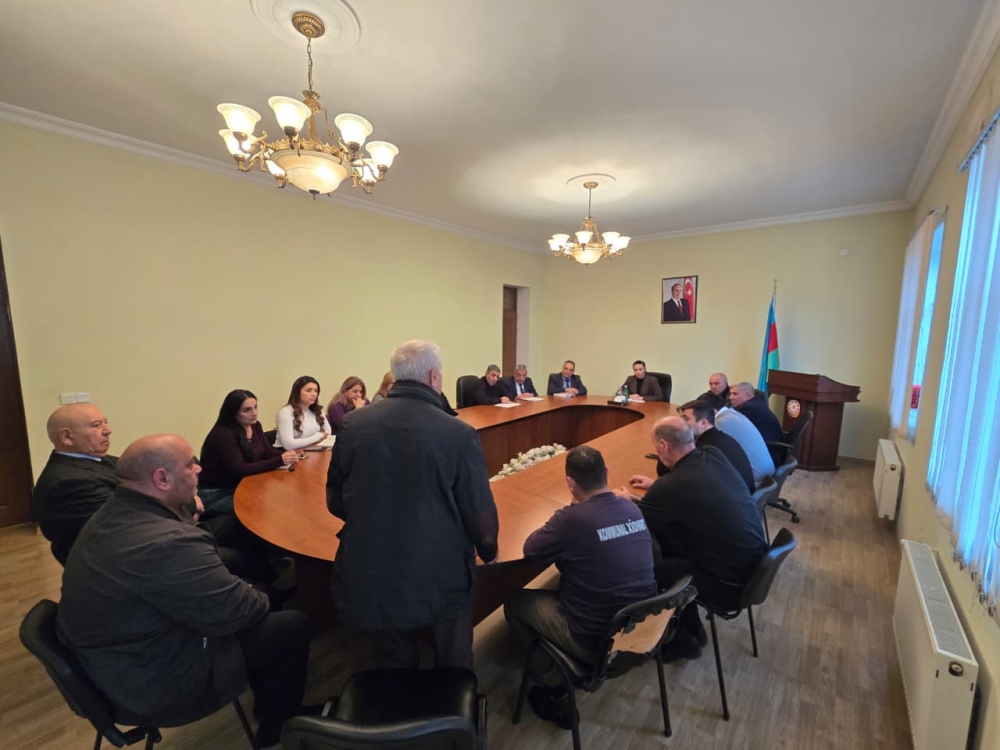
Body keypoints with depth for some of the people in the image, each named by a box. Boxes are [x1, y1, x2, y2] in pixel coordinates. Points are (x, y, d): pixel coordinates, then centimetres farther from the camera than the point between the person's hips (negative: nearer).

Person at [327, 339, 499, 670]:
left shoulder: (353, 424, -9)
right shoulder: (459, 434, -21)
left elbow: (336, 501, 3)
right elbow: (480, 512, -12)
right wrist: (488, 551, 10)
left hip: (373, 576, 3)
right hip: (442, 577, -3)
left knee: (394, 664, 27)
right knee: (454, 666, 24)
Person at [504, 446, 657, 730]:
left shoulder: (572, 518, -25)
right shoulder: (632, 508, -5)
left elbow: (529, 551, -10)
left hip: (597, 640, -7)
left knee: (515, 603, 10)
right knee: (565, 584, 27)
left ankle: (558, 695, 16)